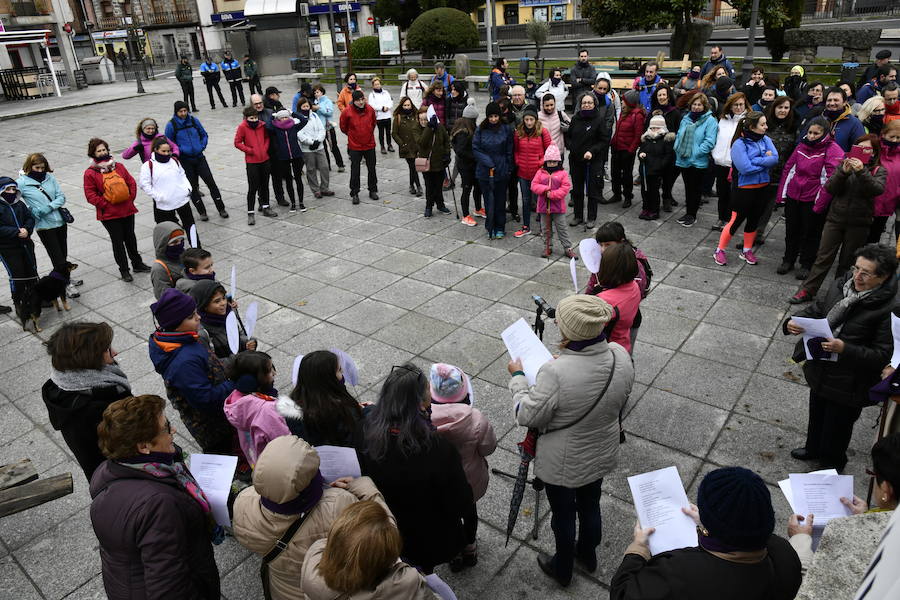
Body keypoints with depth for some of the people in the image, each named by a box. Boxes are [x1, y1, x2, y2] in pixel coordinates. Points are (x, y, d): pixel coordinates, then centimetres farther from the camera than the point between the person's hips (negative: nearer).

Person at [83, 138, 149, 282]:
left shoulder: (118, 166, 4)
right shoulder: (90, 173, -7)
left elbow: (131, 182, 8)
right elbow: (90, 195, -9)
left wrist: (130, 198, 0)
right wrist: (106, 204, -13)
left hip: (127, 210, 4)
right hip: (109, 214, -4)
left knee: (130, 237, 17)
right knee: (118, 241, 4)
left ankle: (137, 264, 32)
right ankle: (124, 270, 15)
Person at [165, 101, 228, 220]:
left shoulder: (193, 120, 1)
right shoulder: (171, 125, -7)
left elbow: (204, 135, 12)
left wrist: (202, 147, -1)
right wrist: (179, 150, -10)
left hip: (199, 157, 2)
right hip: (185, 161, -2)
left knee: (211, 182, -2)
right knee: (193, 187, 6)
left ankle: (221, 209, 7)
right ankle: (202, 212, 17)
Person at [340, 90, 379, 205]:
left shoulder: (370, 110, -4)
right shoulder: (347, 112, -13)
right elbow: (343, 127, 3)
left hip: (369, 145, 3)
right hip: (355, 146, -3)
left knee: (372, 169, 12)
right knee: (355, 171, 2)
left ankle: (373, 190, 27)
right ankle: (354, 193, 11)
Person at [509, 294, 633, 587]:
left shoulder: (556, 373, -39)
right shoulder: (620, 355, -20)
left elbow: (528, 416, -25)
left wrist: (517, 376, -10)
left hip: (564, 464, -5)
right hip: (602, 456, 5)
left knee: (563, 515, 21)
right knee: (590, 505, 30)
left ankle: (562, 568, 48)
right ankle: (588, 555, 57)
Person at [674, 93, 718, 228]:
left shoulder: (710, 121, -8)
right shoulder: (686, 119, 10)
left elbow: (709, 142, -16)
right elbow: (679, 135, 17)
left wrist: (695, 153, -20)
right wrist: (677, 148, 2)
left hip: (698, 162, -5)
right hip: (683, 160, 6)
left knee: (695, 189, 4)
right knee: (688, 187, 15)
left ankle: (692, 215, 13)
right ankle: (688, 212, 25)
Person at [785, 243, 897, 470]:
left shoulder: (889, 308, -26)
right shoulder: (841, 284, -8)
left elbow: (883, 355, -23)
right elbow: (817, 309, 7)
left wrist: (845, 349, -34)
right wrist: (795, 322, -11)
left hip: (849, 384, -6)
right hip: (820, 372, 6)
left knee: (837, 427, 17)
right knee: (816, 416, 29)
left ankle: (831, 465, 45)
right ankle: (813, 449, 56)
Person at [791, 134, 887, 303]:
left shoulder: (878, 170, 1)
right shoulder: (845, 164, 5)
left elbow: (877, 189, -18)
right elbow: (830, 188, -5)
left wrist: (862, 172, -30)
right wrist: (843, 172, -21)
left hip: (859, 224, -1)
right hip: (835, 218, 1)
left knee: (847, 263, 9)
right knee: (823, 258, 2)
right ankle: (807, 291, 6)